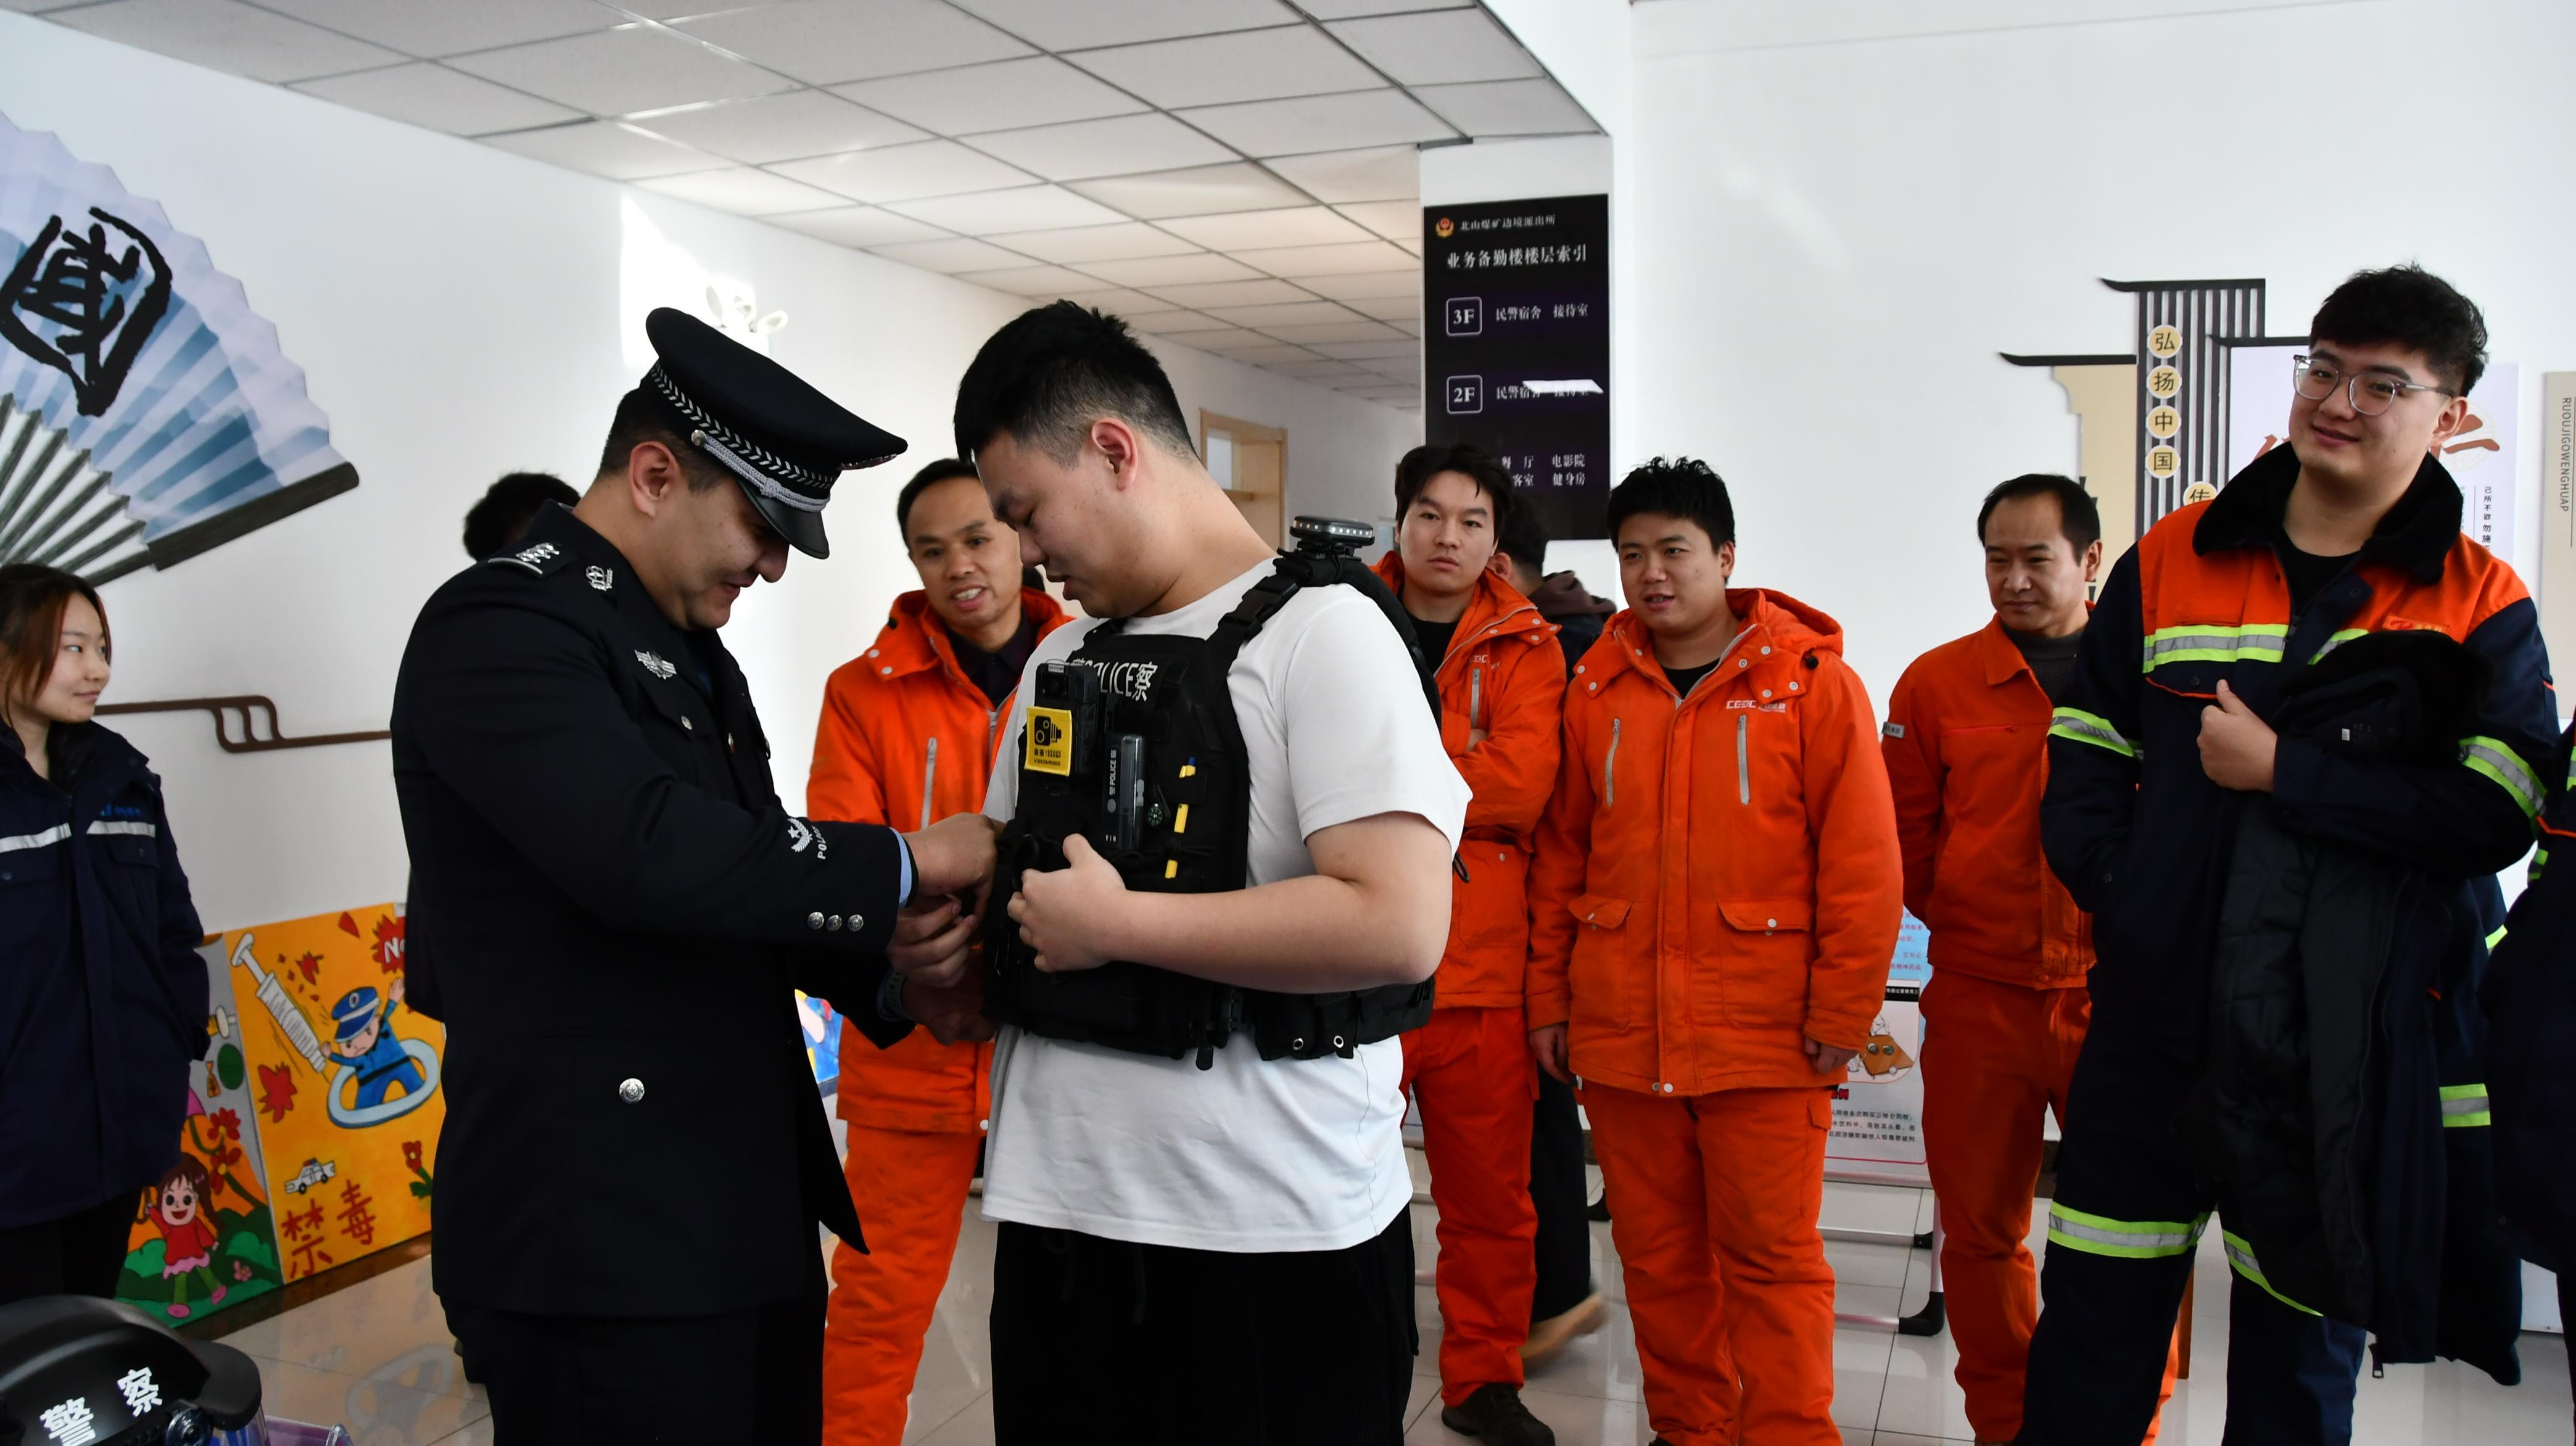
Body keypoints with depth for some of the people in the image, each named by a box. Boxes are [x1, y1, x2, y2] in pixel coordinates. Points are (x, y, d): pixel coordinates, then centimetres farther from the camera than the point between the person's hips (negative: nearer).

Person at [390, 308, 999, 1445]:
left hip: (751, 1209, 9)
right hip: (604, 1238, -9)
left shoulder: (685, 645, 15)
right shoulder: (501, 626, -14)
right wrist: (907, 864, -18)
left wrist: (888, 976, 6)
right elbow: (653, 853, -28)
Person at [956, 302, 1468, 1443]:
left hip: (1273, 1239, -6)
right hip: (1052, 1213, 7)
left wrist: (1116, 925, -17)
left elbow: (1398, 925, -22)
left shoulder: (1320, 629, -9)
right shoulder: (1056, 663, 14)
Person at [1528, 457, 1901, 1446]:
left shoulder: (1812, 681, -2)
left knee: (1773, 1256, 2)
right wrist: (1549, 995, 9)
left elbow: (1862, 860, -5)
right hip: (1620, 1032, 4)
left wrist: (1844, 1011, -7)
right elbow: (1561, 854, 10)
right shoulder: (1596, 689, 8)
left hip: (1765, 1036, -3)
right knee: (1657, 1253, 12)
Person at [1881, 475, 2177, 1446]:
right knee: (1981, 1228, 9)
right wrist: (1965, 922, 4)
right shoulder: (1937, 683, 4)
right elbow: (1905, 838, 8)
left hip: (2117, 998, -1)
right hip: (1979, 999, 1)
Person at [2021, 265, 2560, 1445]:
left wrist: (2281, 770, -20)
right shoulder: (2170, 562, 5)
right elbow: (2081, 771, 6)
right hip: (2151, 1026, 2)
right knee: (2089, 1346, 9)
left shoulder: (2482, 605, -1)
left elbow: (2497, 816, -16)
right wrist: (2133, 903, -7)